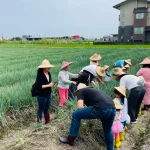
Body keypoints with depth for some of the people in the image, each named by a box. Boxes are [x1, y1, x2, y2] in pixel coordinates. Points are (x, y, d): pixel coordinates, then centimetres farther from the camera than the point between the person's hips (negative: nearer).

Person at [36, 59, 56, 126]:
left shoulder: (49, 73, 2)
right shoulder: (40, 75, -19)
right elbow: (39, 86, -25)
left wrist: (52, 84, -6)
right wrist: (49, 85, -24)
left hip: (48, 94, 7)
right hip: (41, 95, -7)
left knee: (47, 108, 19)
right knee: (41, 108, 8)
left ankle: (47, 121, 33)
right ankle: (39, 122, 24)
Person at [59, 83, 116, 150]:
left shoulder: (81, 91, 18)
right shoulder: (95, 90, 38)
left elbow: (80, 107, 4)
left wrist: (85, 114, 24)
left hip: (100, 109, -7)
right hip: (112, 109, 7)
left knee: (76, 114, 10)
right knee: (108, 130, 32)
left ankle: (70, 139, 19)